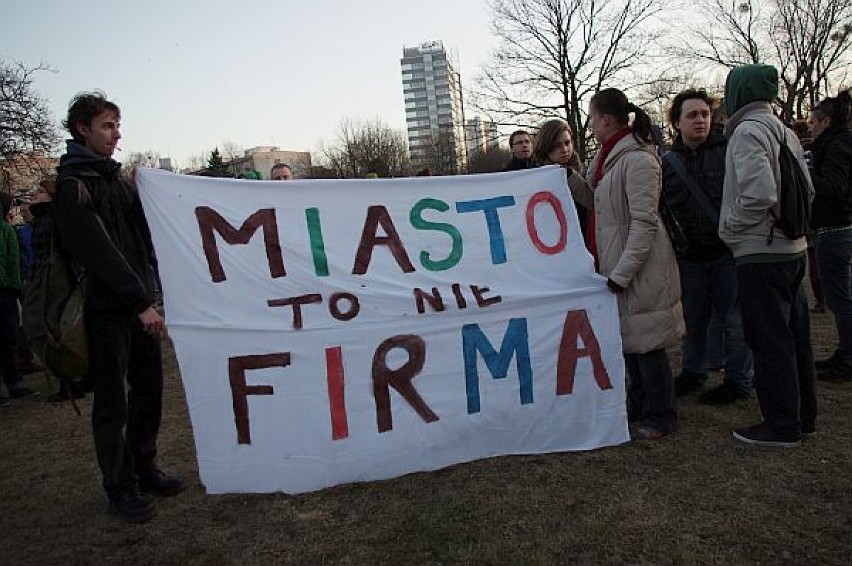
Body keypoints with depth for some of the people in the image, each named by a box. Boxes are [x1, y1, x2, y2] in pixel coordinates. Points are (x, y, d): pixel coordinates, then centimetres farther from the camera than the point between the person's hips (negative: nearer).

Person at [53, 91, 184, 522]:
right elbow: (100, 252, -17)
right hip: (106, 308, -7)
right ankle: (120, 488, 16)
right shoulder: (73, 184, -9)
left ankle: (144, 470, 28)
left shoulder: (116, 178, 16)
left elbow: (143, 237, 15)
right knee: (113, 401, 3)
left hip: (138, 303, 7)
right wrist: (140, 302, -20)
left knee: (149, 390, 13)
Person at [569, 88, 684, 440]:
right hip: (616, 265, 9)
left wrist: (621, 274, -23)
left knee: (645, 341, 1)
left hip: (640, 268, -9)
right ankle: (639, 404, 34)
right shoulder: (610, 156, 12)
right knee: (627, 338, 18)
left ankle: (660, 417, 17)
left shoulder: (637, 159, -18)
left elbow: (644, 223, -21)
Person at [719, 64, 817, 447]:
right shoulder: (785, 131, 14)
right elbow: (806, 190, 16)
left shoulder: (747, 131, -13)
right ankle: (803, 415, 29)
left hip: (760, 253, -9)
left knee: (769, 342, -1)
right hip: (792, 248, 9)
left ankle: (781, 426, 9)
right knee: (795, 336, 16)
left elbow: (759, 193, -24)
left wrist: (729, 230, -11)